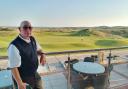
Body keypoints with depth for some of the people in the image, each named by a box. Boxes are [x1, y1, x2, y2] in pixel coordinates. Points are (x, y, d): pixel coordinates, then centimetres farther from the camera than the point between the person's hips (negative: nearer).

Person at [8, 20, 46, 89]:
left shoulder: (32, 39, -5)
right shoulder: (14, 46, -27)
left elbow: (38, 49, 12)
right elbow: (13, 67, -23)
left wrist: (42, 54, -8)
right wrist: (20, 84, -19)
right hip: (23, 79, -6)